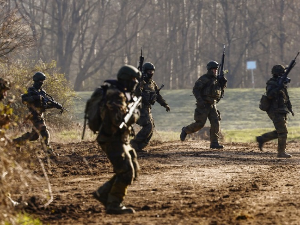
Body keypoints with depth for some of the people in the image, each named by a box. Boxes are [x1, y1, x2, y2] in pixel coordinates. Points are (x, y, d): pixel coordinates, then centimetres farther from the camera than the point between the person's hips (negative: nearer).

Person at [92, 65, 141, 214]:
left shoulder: (122, 94, 14)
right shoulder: (116, 96, -19)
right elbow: (119, 120, -29)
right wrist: (135, 115, -11)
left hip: (120, 139, 11)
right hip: (112, 140, -11)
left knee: (133, 170, 13)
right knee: (126, 172, -13)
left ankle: (103, 193, 17)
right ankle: (114, 205, -7)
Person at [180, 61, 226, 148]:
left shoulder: (216, 79, 13)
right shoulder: (204, 79, -10)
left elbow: (220, 89, 19)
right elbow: (195, 89, -15)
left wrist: (223, 83, 0)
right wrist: (199, 100, -26)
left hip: (212, 105, 7)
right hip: (203, 105, -6)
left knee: (215, 122, -7)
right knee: (200, 123, -9)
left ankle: (214, 143, -7)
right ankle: (185, 130, 18)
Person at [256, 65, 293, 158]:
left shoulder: (282, 83, 15)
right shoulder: (271, 84, -11)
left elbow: (286, 97, 23)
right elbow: (269, 95, -28)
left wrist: (290, 108, 18)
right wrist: (279, 88, -33)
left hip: (282, 111, 9)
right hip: (275, 111, -9)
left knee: (280, 132, 11)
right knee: (283, 132, -9)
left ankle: (262, 139, 21)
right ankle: (281, 152, -2)